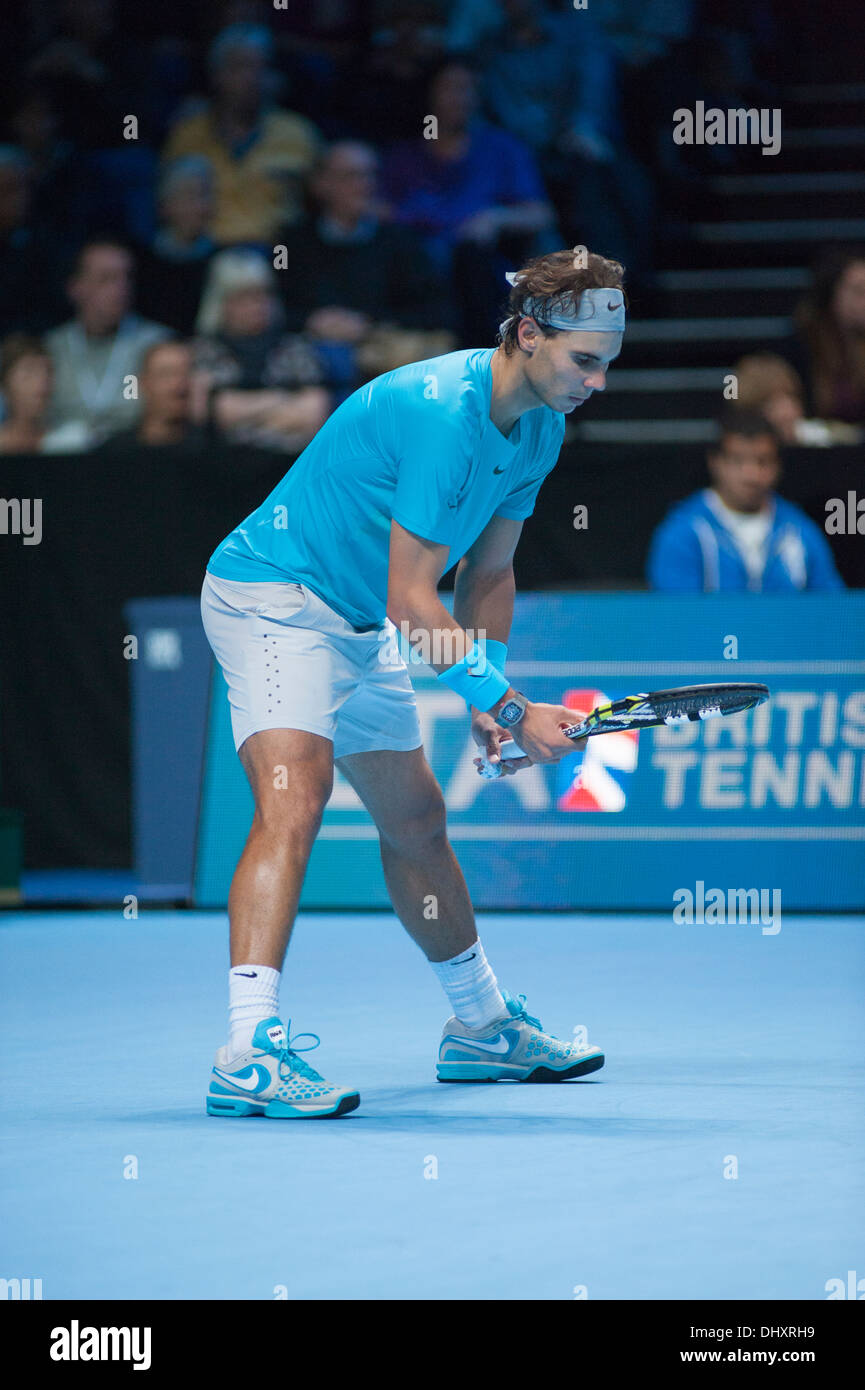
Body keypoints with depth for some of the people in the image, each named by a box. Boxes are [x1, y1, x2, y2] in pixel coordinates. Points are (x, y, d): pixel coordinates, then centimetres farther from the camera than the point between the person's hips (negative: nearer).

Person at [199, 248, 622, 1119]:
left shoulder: (538, 430, 1)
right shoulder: (440, 411, -28)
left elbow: (487, 573, 13)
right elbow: (410, 599, -28)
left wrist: (487, 702, 1)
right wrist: (510, 707, -25)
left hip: (357, 624, 10)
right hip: (271, 592, -10)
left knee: (417, 819, 20)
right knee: (294, 801, -27)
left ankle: (480, 1028, 37)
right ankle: (249, 1054, -37)